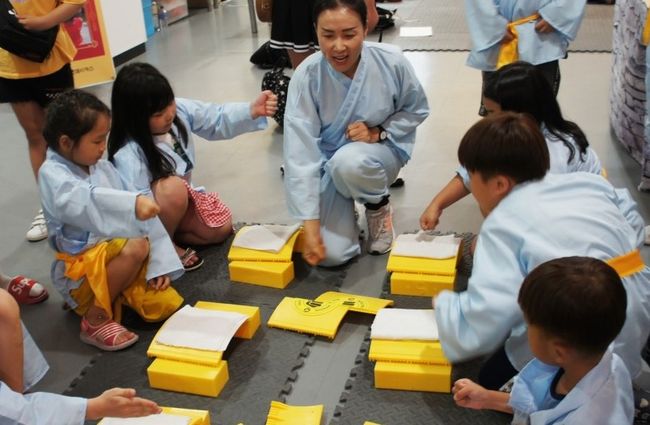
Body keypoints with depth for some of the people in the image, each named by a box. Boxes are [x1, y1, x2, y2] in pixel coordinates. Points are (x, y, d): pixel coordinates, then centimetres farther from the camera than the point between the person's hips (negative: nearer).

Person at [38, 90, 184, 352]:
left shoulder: (103, 168, 7)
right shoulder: (53, 174, -12)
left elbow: (141, 215, 3)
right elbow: (82, 201, -36)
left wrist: (160, 261, -5)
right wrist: (131, 205, -51)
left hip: (117, 254, 6)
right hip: (81, 268, -6)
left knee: (168, 306, -9)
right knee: (136, 246, -31)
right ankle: (95, 319, -13)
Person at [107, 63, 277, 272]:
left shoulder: (180, 109, -17)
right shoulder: (129, 155, -37)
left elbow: (217, 120, -8)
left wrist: (252, 110, -25)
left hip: (182, 199, 7)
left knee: (222, 226, 1)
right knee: (173, 187, -36)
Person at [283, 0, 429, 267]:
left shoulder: (391, 62, -20)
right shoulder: (306, 76, -22)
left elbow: (416, 111, 0)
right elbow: (300, 154, -24)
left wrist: (378, 132, -20)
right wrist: (310, 227, -26)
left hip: (381, 151, 0)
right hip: (328, 165, 1)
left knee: (348, 161, -37)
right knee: (332, 254, -14)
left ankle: (378, 205, -2)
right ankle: (345, 207, 21)